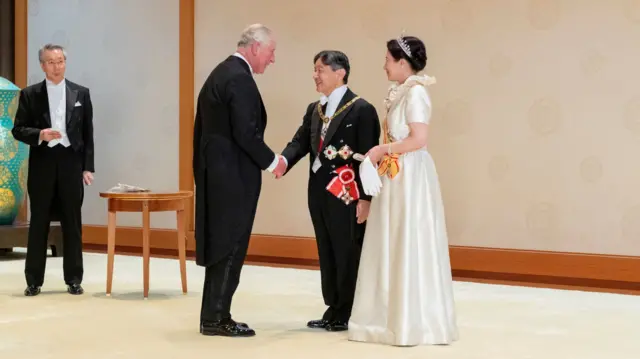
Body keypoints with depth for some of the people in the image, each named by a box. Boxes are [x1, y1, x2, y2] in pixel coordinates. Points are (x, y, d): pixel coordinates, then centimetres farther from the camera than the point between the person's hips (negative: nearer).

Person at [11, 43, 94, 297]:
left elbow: (87, 133, 7)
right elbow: (18, 130, 3)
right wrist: (40, 134, -17)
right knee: (39, 222, 3)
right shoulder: (30, 94, 5)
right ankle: (34, 281, 10)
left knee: (72, 222, 4)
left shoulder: (81, 93, 7)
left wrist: (88, 167, 1)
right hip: (42, 163, 0)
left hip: (71, 162, 1)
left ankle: (74, 279, 11)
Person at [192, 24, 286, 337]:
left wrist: (202, 170, 20)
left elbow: (206, 129, 17)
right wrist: (271, 161, -9)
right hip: (233, 176, -10)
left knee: (220, 247, 13)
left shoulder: (220, 73, 15)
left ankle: (213, 316, 19)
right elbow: (245, 133, -22)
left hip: (216, 173, 10)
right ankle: (216, 319, 3)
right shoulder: (240, 79, -16)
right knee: (230, 248, -3)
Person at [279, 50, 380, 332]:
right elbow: (300, 142, 4)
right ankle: (333, 310, 23)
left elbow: (368, 156, -12)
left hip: (346, 195, -7)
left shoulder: (361, 109, -8)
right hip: (319, 193, 7)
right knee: (326, 255, 13)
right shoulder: (314, 110, 14)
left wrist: (365, 198, -15)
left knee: (348, 255, 1)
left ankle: (349, 314, 12)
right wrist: (283, 160, -18)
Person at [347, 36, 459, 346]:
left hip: (409, 177, -9)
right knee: (393, 249, 11)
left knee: (410, 249, -4)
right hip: (395, 176, 9)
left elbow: (419, 140, -21)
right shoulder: (401, 93, 15)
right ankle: (395, 318, 17)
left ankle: (414, 323, 4)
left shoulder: (416, 92, -13)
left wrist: (382, 150, -12)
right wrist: (381, 152, 3)